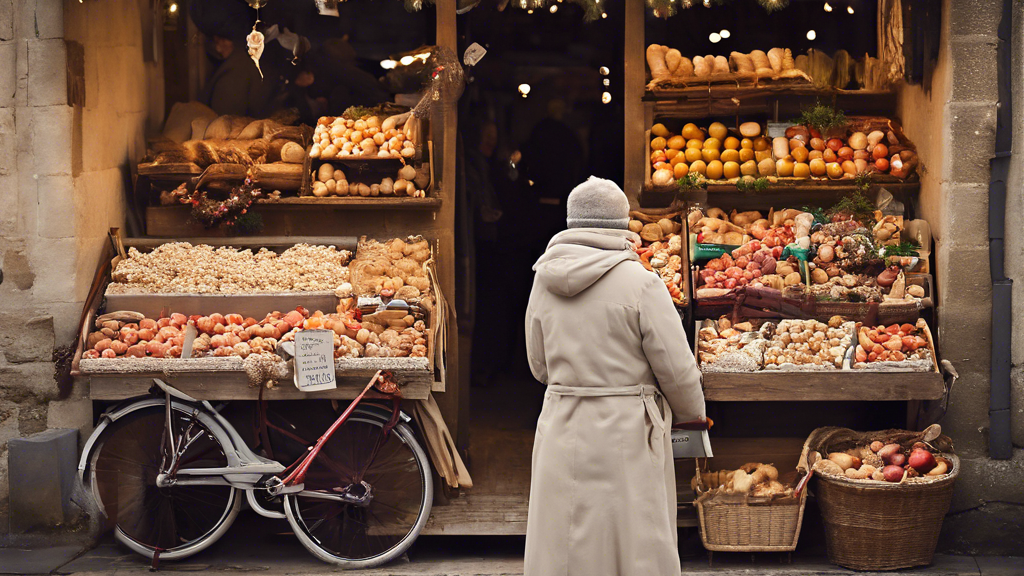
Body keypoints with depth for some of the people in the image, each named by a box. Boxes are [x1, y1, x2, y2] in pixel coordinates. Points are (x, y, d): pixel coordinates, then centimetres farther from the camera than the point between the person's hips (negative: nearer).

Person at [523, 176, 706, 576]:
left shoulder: (543, 283, 4)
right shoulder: (640, 282, -11)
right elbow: (676, 367, -8)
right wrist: (692, 412, 9)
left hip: (561, 434, 5)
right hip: (627, 436, -5)